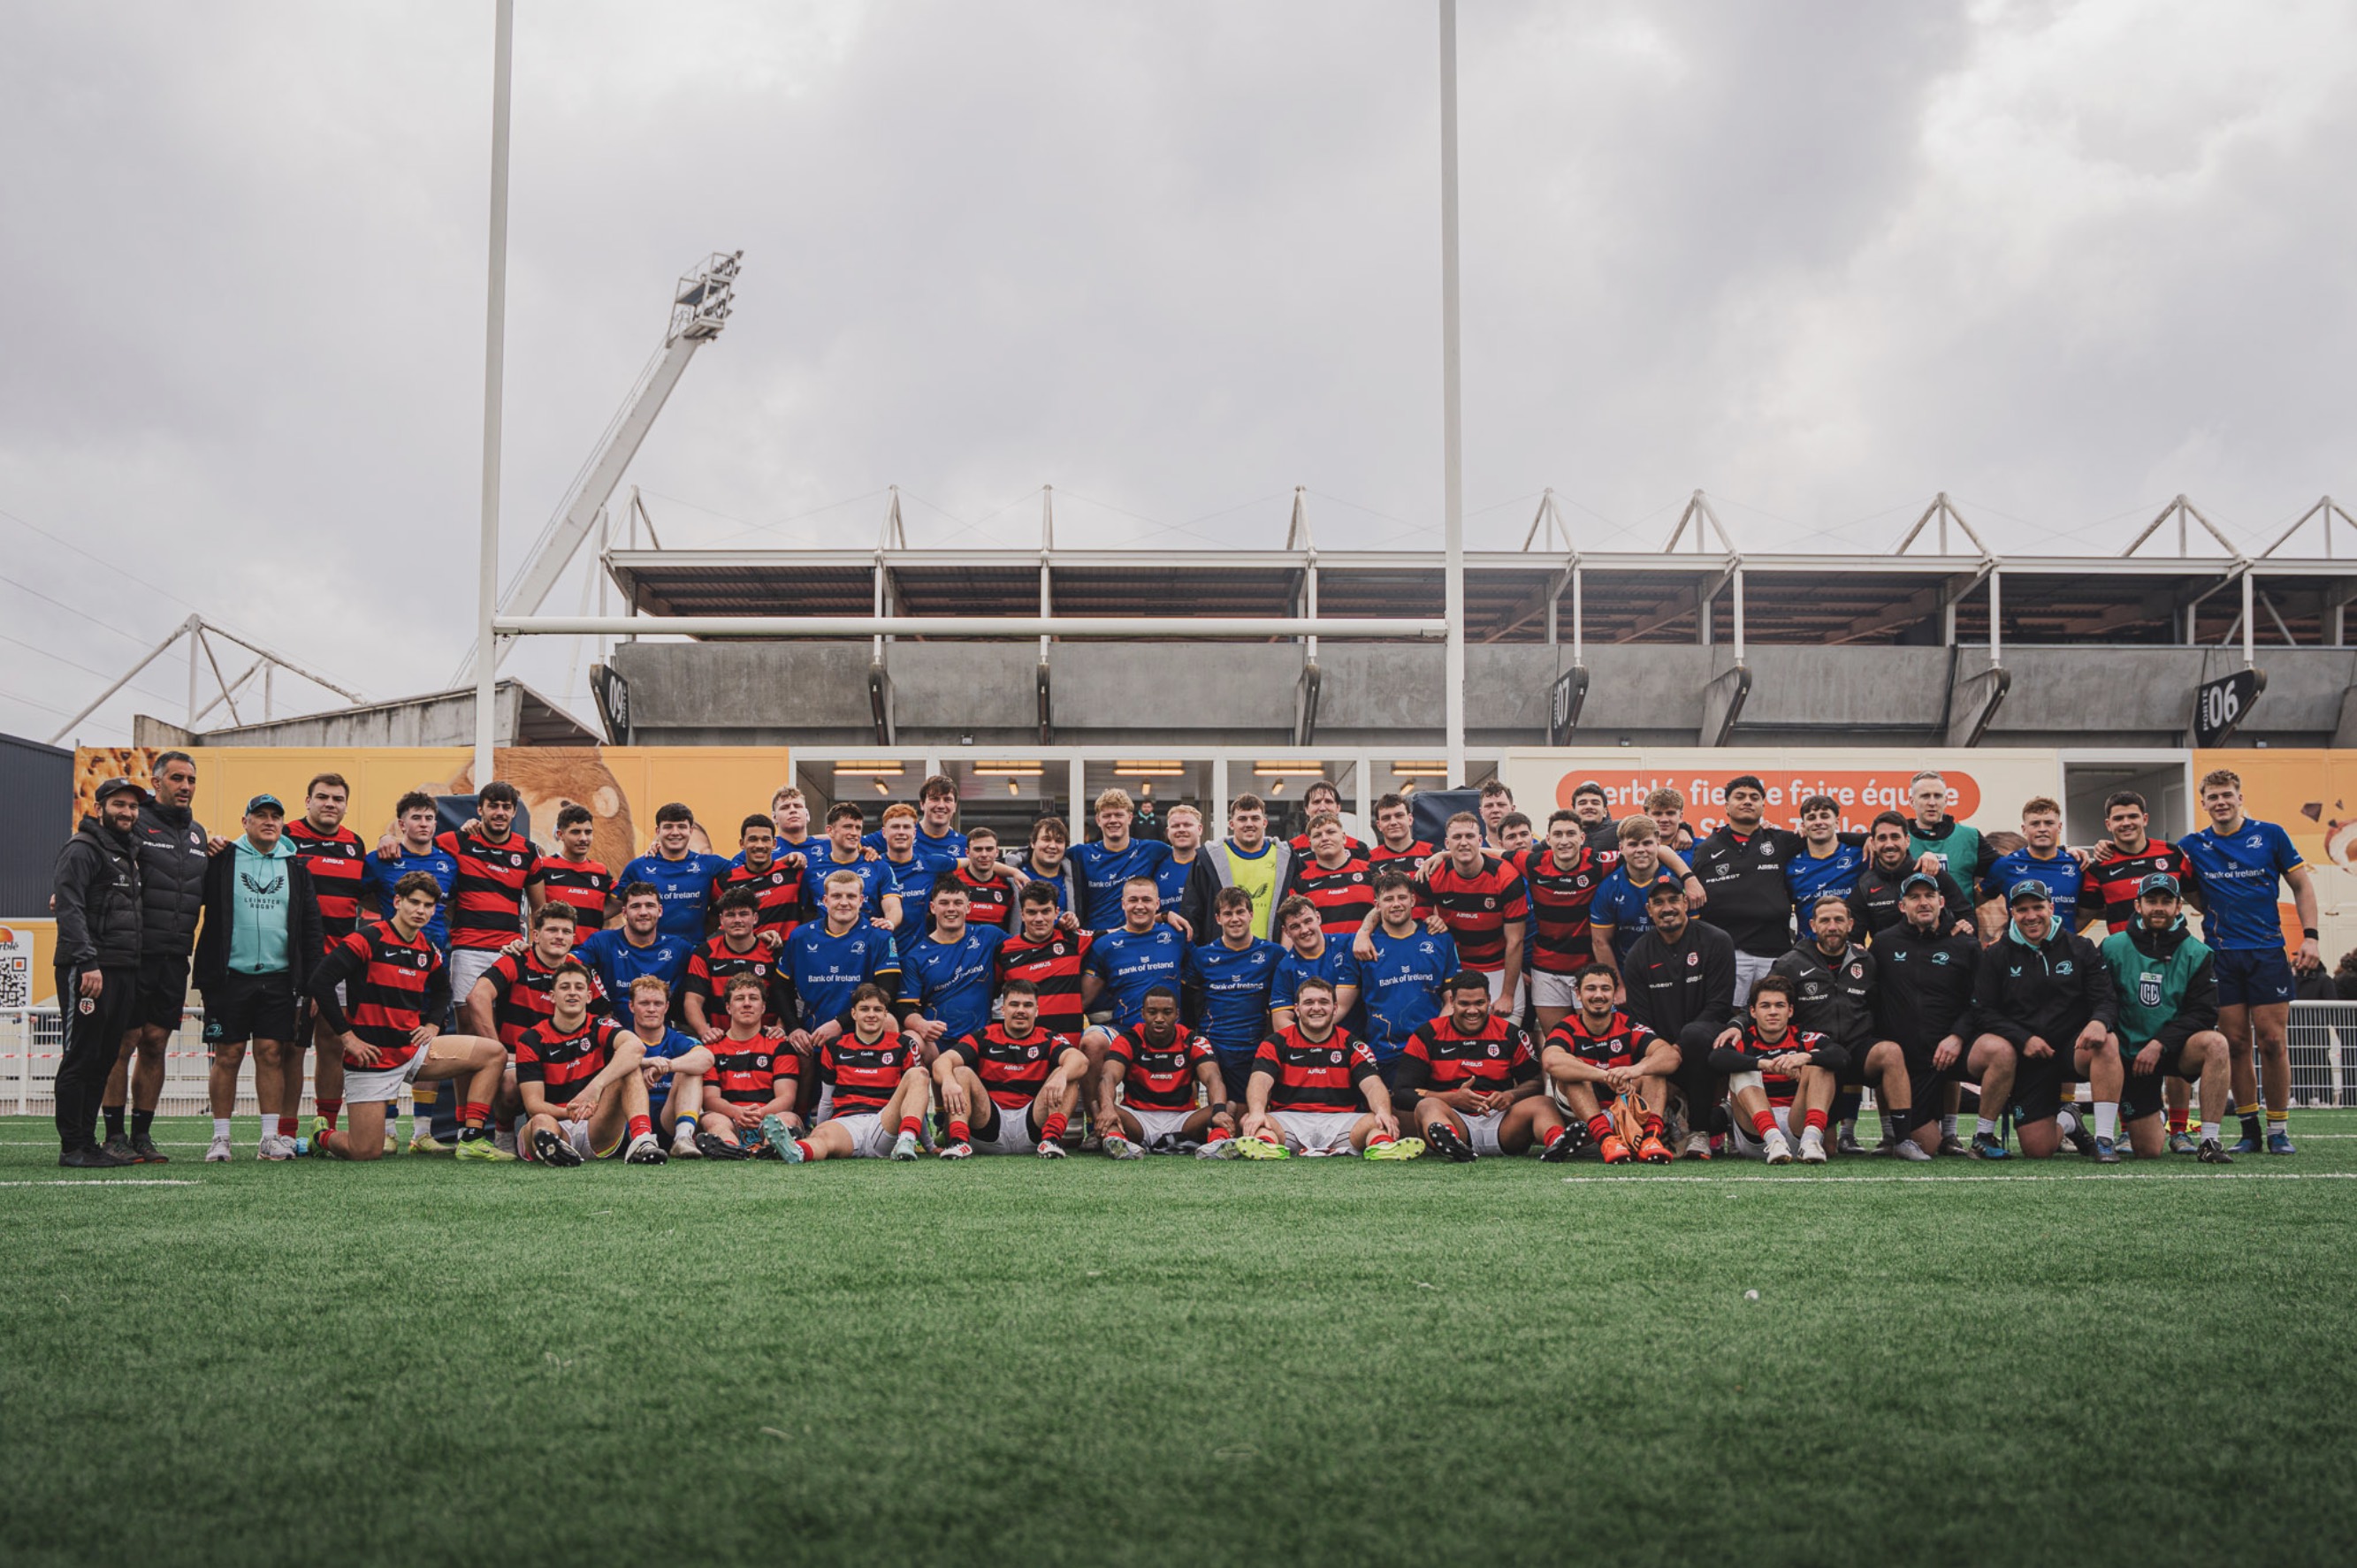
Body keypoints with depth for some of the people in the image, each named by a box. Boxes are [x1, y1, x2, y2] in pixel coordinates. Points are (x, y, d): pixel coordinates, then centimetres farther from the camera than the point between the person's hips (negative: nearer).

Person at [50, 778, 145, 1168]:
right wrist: (88, 963, -23)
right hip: (88, 970, -8)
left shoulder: (129, 851, 21)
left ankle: (88, 1142, 15)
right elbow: (69, 908, -15)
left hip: (124, 971, 8)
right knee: (80, 1058, -5)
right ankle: (72, 1147, -2)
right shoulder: (82, 849, -6)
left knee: (104, 1060, 10)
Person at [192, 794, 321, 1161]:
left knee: (272, 1053, 2)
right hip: (230, 976, -2)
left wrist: (309, 983, 7)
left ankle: (271, 1137, 6)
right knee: (227, 1055, 0)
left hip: (278, 977, 2)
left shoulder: (296, 868, 12)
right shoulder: (222, 860, 3)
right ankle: (220, 1137, 6)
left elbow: (310, 927, 12)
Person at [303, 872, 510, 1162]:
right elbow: (320, 981, -18)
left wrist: (433, 1025, 10)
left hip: (413, 1048, 7)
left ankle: (471, 1139, -6)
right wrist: (347, 1036, -17)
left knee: (494, 1053, -6)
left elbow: (442, 990, 30)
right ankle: (322, 1136, 27)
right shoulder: (369, 939, -12)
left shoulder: (428, 951, 8)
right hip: (371, 1057, -7)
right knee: (365, 1153, -8)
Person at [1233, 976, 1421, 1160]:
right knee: (1249, 1121, -32)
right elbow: (1260, 1081, -6)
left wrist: (1383, 1112, -26)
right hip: (1289, 1119, -1)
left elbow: (1372, 1085, -1)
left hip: (1340, 1122, 1)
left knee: (1384, 1122, -28)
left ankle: (1381, 1145, -60)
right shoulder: (1277, 1043, 10)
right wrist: (1257, 1112, -30)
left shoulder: (1351, 1045, 13)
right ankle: (1268, 1145, -63)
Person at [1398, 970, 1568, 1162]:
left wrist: (1511, 1096, -8)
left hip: (1500, 1121, 2)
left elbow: (1534, 1081, 15)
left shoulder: (1510, 1034, 14)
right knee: (1427, 1106, -34)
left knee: (1543, 1104, -24)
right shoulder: (1427, 1035, 8)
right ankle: (1450, 1143, -69)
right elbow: (1404, 1092, 1)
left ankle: (1558, 1143, -60)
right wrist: (1454, 1099, -14)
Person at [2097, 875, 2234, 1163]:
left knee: (2215, 1043, -34)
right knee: (2148, 1152, -5)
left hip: (2173, 1051, 0)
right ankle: (2153, 1117, 35)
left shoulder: (2196, 954, -1)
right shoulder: (2113, 948, -1)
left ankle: (2210, 1141, -27)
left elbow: (2203, 1014, -8)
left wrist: (2160, 1043, -19)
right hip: (2130, 1055, 0)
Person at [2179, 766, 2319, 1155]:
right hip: (2221, 956, 1)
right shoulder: (2193, 845, 6)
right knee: (2236, 1043, 1)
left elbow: (2302, 885, 6)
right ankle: (2249, 1130, 8)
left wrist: (2309, 936, -2)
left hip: (2268, 951, -1)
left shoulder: (2270, 835, 3)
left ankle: (2279, 1130, 5)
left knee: (2272, 1041, -4)